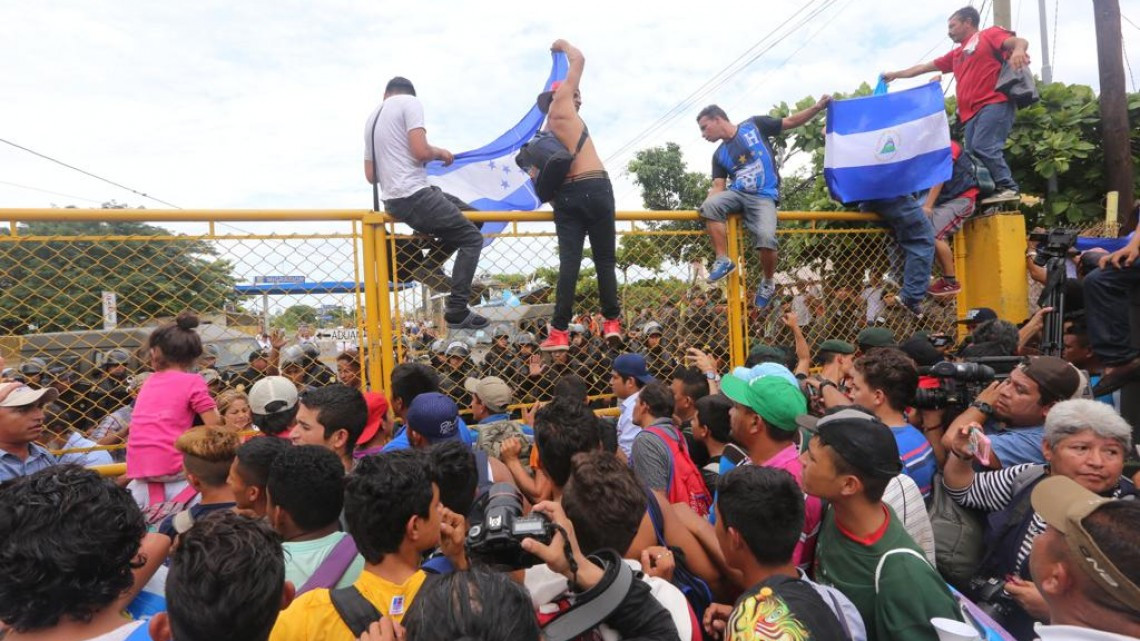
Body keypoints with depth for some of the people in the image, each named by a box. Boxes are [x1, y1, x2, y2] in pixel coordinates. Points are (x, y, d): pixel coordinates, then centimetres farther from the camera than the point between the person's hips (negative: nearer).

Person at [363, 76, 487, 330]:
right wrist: (440, 152, 4)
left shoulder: (371, 119, 19)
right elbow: (420, 151, -17)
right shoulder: (410, 102, -2)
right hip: (415, 196, -9)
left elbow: (370, 175, 17)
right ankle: (457, 311, -9)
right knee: (472, 238, -2)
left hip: (393, 201, 9)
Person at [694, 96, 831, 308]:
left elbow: (790, 122, 9)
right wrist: (707, 205, -14)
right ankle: (723, 260, -21)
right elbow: (719, 186, 5)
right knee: (709, 205, -30)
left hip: (763, 197, -3)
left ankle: (768, 283, 1)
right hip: (736, 193, 3)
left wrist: (818, 106, -3)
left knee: (766, 238, -28)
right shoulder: (719, 155, 14)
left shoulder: (754, 125, 6)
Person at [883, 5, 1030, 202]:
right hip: (972, 111, 8)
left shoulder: (990, 34, 10)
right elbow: (924, 67, 36)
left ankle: (1008, 187, -21)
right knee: (972, 153, -4)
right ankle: (990, 192, -6)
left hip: (994, 103, -8)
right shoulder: (956, 55, 31)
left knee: (983, 146, -23)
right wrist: (896, 74, 37)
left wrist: (1018, 50, -30)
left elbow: (1020, 41, -6)